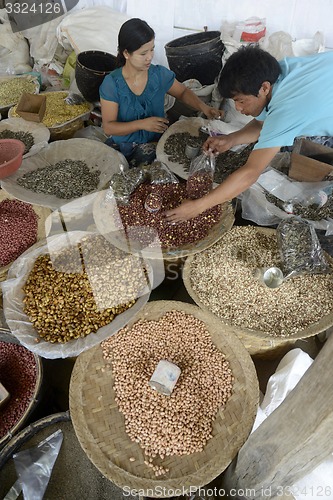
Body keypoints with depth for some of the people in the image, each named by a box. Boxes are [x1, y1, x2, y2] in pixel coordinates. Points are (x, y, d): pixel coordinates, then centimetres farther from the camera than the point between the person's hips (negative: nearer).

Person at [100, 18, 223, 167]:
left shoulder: (160, 74, -3)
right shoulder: (112, 83, -10)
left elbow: (183, 92, 15)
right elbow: (108, 127, -11)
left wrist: (203, 107, -5)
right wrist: (141, 124, -24)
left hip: (156, 143, 1)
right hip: (122, 147, 0)